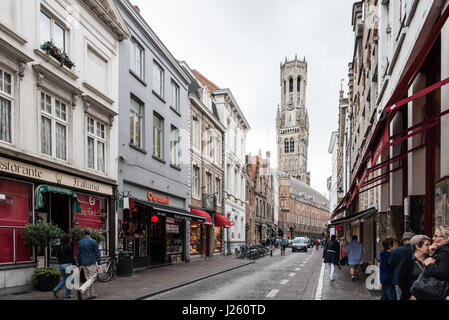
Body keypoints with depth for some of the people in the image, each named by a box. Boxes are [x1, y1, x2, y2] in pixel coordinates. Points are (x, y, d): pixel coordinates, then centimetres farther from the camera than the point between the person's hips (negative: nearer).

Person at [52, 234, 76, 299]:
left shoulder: (59, 246, 7)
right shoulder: (69, 246, -14)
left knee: (64, 279, 21)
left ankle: (56, 290, 5)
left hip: (60, 264, 7)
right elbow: (71, 257, -14)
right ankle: (68, 295, 10)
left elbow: (57, 255, 13)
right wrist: (75, 264, -5)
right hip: (67, 264, -7)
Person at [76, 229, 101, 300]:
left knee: (88, 278, 15)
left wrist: (79, 264, 17)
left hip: (84, 264, 5)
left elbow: (78, 254, 9)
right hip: (92, 263, -5)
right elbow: (97, 253, -9)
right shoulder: (93, 242, -8)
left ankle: (91, 294, 18)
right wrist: (99, 263, -5)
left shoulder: (80, 242, 5)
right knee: (92, 278, -2)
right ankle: (81, 290, -20)